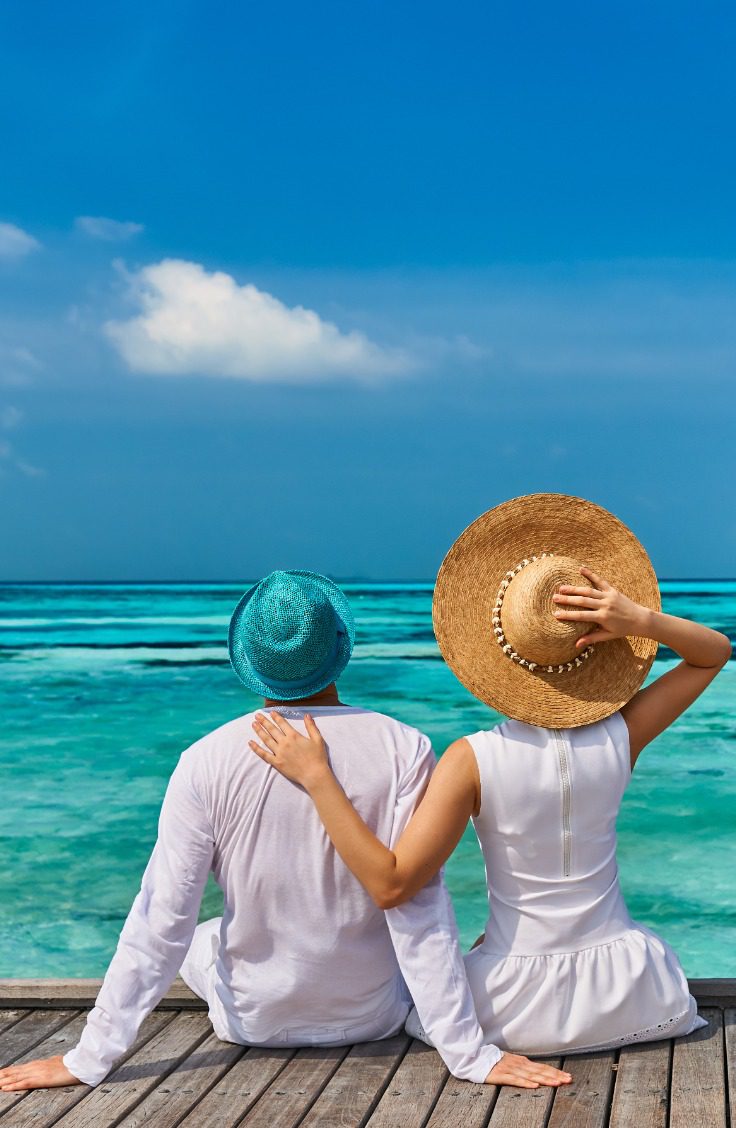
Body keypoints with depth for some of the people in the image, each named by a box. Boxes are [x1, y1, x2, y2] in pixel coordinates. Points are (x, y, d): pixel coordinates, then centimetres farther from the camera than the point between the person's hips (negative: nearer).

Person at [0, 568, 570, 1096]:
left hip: (254, 1020, 0)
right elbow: (419, 911, -22)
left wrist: (90, 1058, -10)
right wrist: (470, 1054, -15)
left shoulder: (207, 762, -20)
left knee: (195, 939, 31)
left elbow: (160, 924, -18)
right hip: (372, 1016, 1)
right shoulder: (404, 750, -21)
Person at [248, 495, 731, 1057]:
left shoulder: (472, 761, -20)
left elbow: (391, 883, -25)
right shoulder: (619, 740, -12)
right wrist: (643, 620, -17)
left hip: (517, 1011, -2)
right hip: (626, 996, 2)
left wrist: (316, 776, -23)